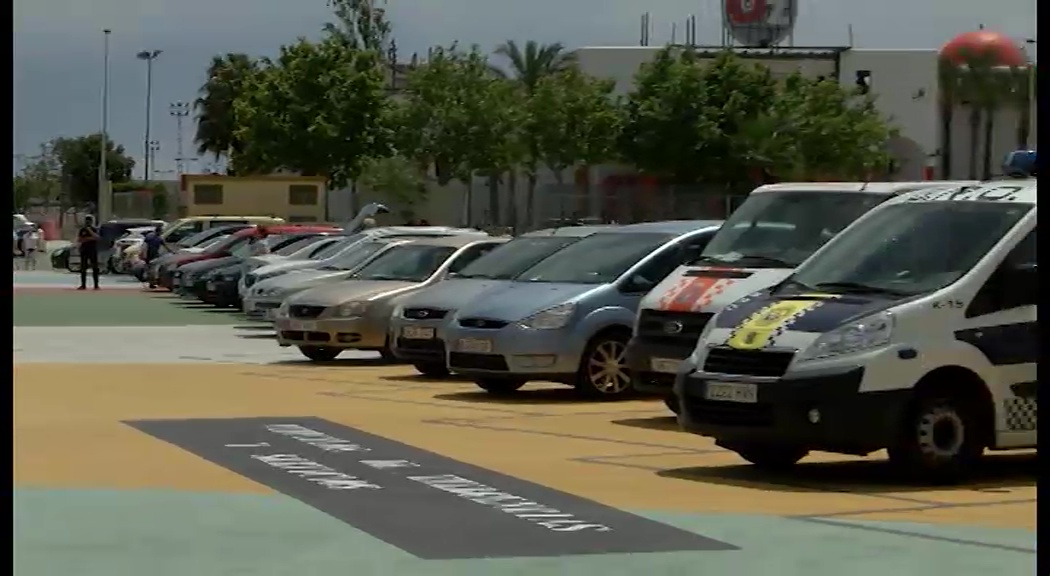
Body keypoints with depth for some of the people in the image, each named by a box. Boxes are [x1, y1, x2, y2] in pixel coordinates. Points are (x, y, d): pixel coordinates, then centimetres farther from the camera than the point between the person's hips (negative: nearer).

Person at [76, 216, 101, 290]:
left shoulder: (95, 230, 3)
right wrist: (89, 238, -8)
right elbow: (79, 240, 2)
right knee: (83, 268, 1)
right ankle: (83, 285, 5)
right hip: (84, 251, 2)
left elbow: (96, 237, -15)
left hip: (93, 251, -2)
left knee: (95, 268, -5)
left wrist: (90, 231, -24)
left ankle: (96, 285, -4)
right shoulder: (81, 230, 9)